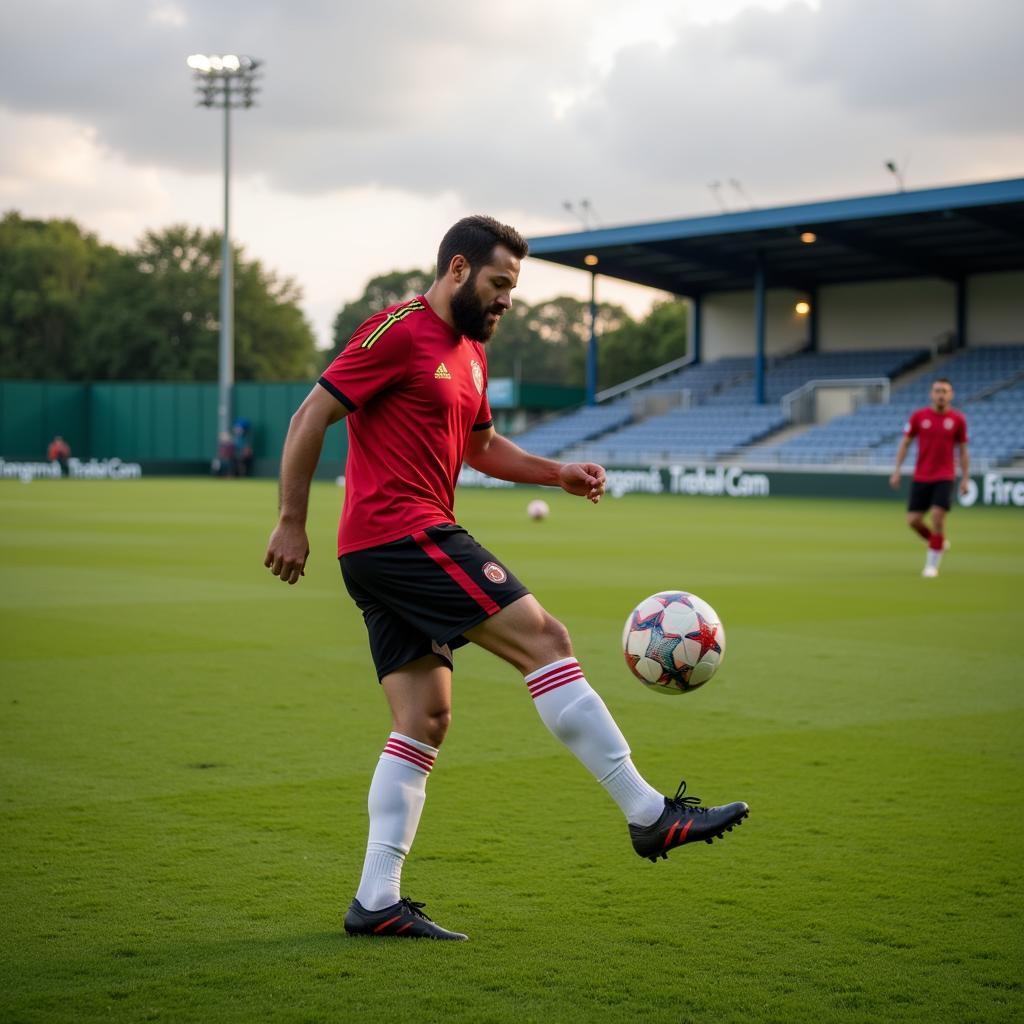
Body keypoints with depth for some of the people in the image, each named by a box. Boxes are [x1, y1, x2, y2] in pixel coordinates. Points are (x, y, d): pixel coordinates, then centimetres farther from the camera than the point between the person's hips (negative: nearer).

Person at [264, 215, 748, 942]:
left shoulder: (470, 353, 21)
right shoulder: (399, 331, -8)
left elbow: (482, 446, 32)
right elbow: (311, 418, -10)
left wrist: (558, 473, 16)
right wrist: (292, 522, -11)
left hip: (386, 555, 10)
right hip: (402, 534, -10)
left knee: (425, 719, 6)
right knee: (544, 639, -13)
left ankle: (376, 901, 6)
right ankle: (649, 814, -10)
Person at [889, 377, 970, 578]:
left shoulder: (958, 419, -1)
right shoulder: (919, 416, -1)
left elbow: (963, 450, 6)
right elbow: (905, 443, 5)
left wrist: (965, 478, 2)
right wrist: (897, 470, -2)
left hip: (945, 477, -2)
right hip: (921, 477, 2)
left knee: (937, 515, -16)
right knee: (913, 520, -3)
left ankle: (932, 564, -1)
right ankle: (939, 542, 27)